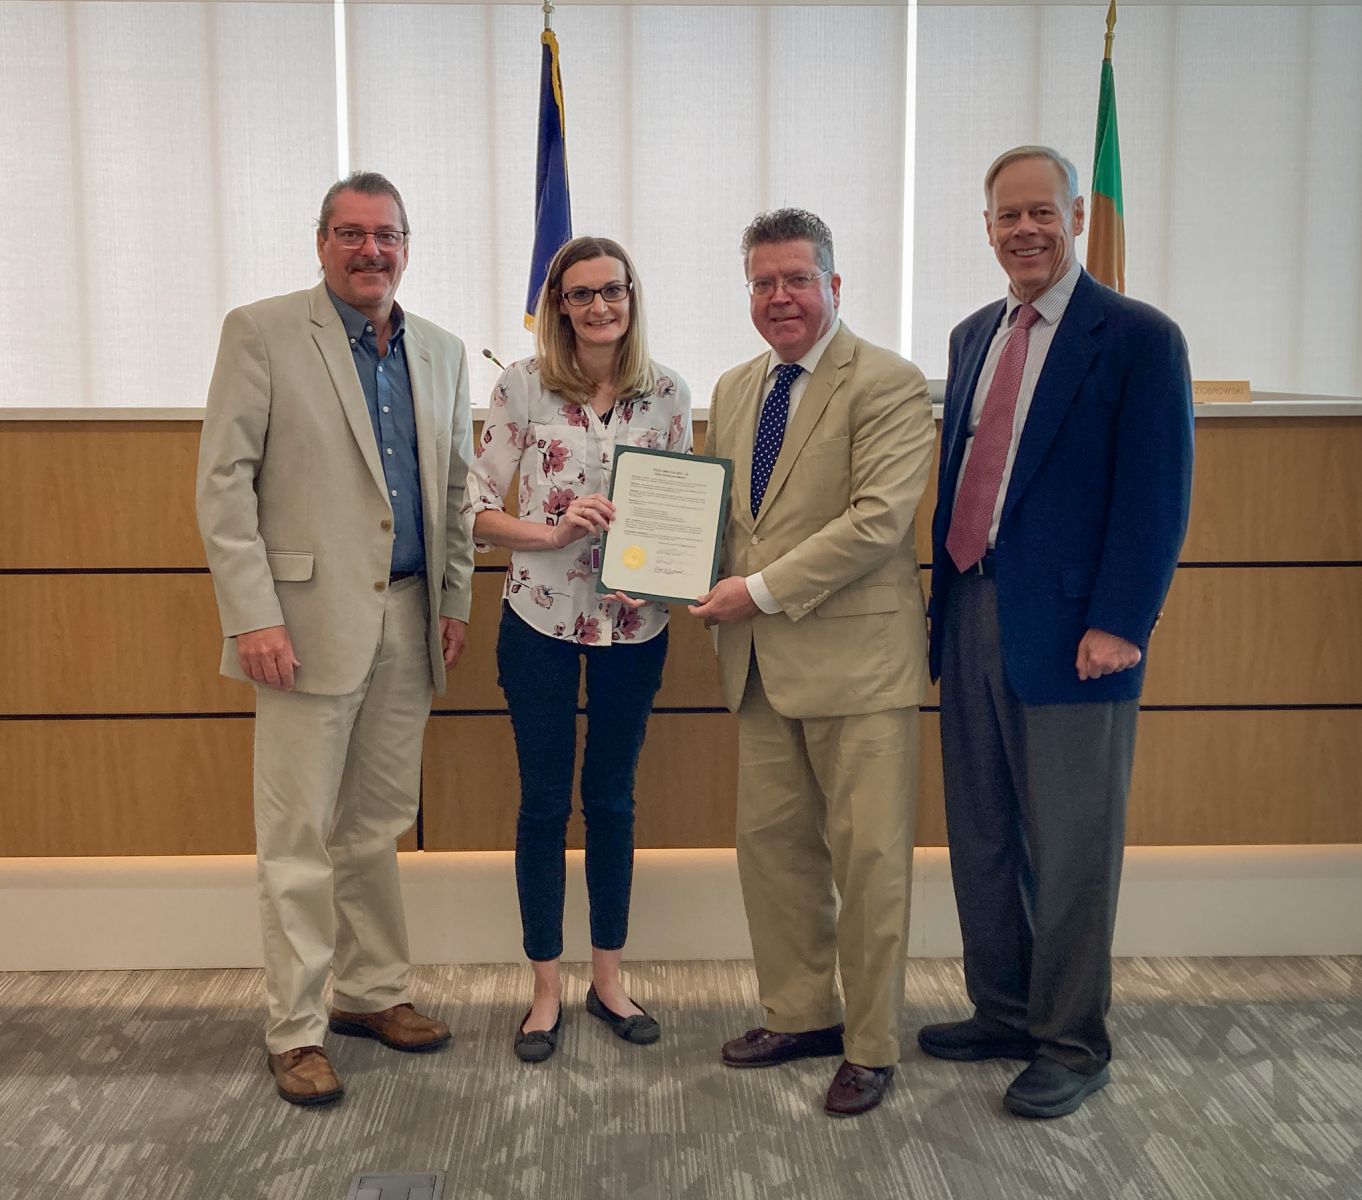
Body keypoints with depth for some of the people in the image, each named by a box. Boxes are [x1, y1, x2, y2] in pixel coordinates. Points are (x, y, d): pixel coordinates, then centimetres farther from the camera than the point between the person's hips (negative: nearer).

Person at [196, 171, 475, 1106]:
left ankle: (372, 992, 28)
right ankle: (296, 1030, 13)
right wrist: (252, 616, -14)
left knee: (377, 826, 14)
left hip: (406, 621, 5)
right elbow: (223, 481, -7)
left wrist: (455, 600, 11)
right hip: (309, 621, -5)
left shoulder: (442, 353, 13)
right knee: (300, 838, 1)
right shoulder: (262, 333, -2)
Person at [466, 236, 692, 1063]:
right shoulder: (523, 387, -6)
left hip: (636, 623, 2)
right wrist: (555, 530, -20)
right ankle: (547, 990, 22)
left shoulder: (670, 393, 0)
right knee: (545, 803, 7)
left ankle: (609, 979, 29)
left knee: (612, 800, 14)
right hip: (541, 620, -2)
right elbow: (477, 509, -4)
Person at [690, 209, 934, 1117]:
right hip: (764, 661, 7)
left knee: (868, 856, 1)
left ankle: (872, 1048, 16)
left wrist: (763, 590, -18)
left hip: (857, 656, -7)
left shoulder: (887, 384, -8)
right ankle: (801, 1015, 29)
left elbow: (879, 518, -18)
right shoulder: (734, 391, 15)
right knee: (771, 842, 12)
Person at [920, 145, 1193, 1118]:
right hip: (973, 619, 7)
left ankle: (1072, 1046, 20)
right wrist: (946, 599, 12)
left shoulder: (1137, 337, -6)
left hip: (1070, 630, -6)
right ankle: (1002, 1013, 32)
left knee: (1070, 848, 4)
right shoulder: (973, 337, 15)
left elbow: (1156, 497, -11)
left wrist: (1117, 625, -17)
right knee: (981, 836, 15)